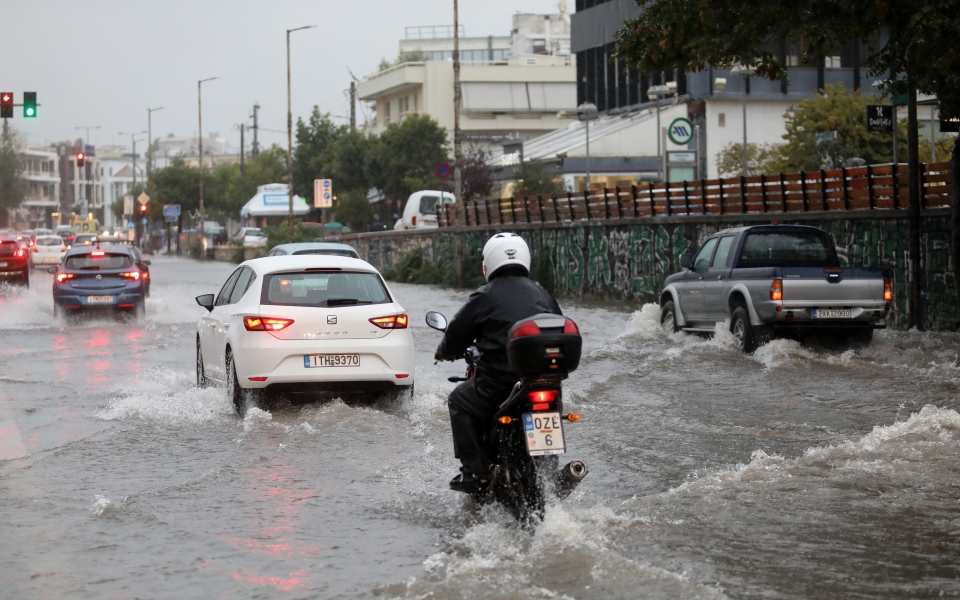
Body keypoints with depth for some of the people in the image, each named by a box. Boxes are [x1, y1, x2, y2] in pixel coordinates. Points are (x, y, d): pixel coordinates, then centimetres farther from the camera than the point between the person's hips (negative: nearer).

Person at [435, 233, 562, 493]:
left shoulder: (485, 297, -2)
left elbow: (457, 334, 5)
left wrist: (444, 351, 28)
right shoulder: (542, 295, 15)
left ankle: (474, 471, 7)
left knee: (459, 401, 18)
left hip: (501, 379, -6)